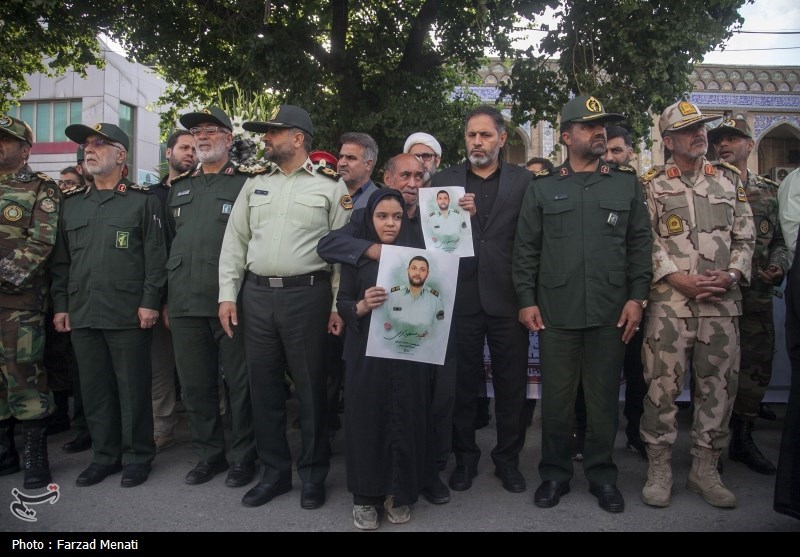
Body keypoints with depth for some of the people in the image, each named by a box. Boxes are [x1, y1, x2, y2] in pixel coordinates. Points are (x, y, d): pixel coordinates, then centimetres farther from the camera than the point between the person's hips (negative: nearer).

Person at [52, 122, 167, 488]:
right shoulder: (72, 204, 15)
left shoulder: (143, 201, 0)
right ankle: (105, 455, 25)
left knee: (133, 388, 3)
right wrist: (60, 305, 10)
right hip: (82, 314, 5)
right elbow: (61, 260, 16)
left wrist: (150, 302, -12)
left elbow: (156, 256, -5)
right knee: (94, 388, 11)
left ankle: (137, 457, 17)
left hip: (128, 315, -5)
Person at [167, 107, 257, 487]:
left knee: (239, 383, 4)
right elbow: (170, 239, 21)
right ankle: (208, 454, 27)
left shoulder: (246, 183, 1)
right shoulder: (179, 187, 18)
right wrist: (169, 294, 15)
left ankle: (243, 456, 19)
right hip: (185, 303, 6)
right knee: (195, 384, 12)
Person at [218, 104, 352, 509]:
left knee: (310, 386, 4)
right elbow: (234, 241, 12)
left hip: (307, 294, -4)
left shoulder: (330, 186, 1)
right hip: (256, 294, 4)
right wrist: (227, 295, 4)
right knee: (263, 385, 9)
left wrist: (338, 305, -7)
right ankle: (275, 472, 25)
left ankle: (313, 474, 21)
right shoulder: (254, 184, 13)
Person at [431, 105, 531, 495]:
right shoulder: (444, 180, 8)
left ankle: (508, 458, 27)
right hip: (460, 297, 1)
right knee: (462, 382, 10)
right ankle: (465, 456, 27)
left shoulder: (523, 181, 5)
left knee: (511, 383, 9)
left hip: (506, 297, 0)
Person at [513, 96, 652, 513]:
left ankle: (601, 474, 26)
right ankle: (554, 473, 23)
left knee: (604, 397, 9)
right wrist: (526, 300, -2)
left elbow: (639, 243, 7)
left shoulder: (627, 184, 9)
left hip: (611, 312, 1)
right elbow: (525, 249, 4)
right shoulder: (542, 188, 6)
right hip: (556, 312, -1)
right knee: (556, 397, 7)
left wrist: (637, 296, -1)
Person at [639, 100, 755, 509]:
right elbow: (645, 242, -4)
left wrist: (732, 274, -5)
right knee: (662, 386, 0)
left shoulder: (729, 180, 14)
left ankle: (705, 469, 23)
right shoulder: (652, 184, 3)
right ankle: (659, 468, 14)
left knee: (718, 387, 8)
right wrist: (679, 279, -14)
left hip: (723, 303, 4)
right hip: (669, 303, -3)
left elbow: (745, 236, 12)